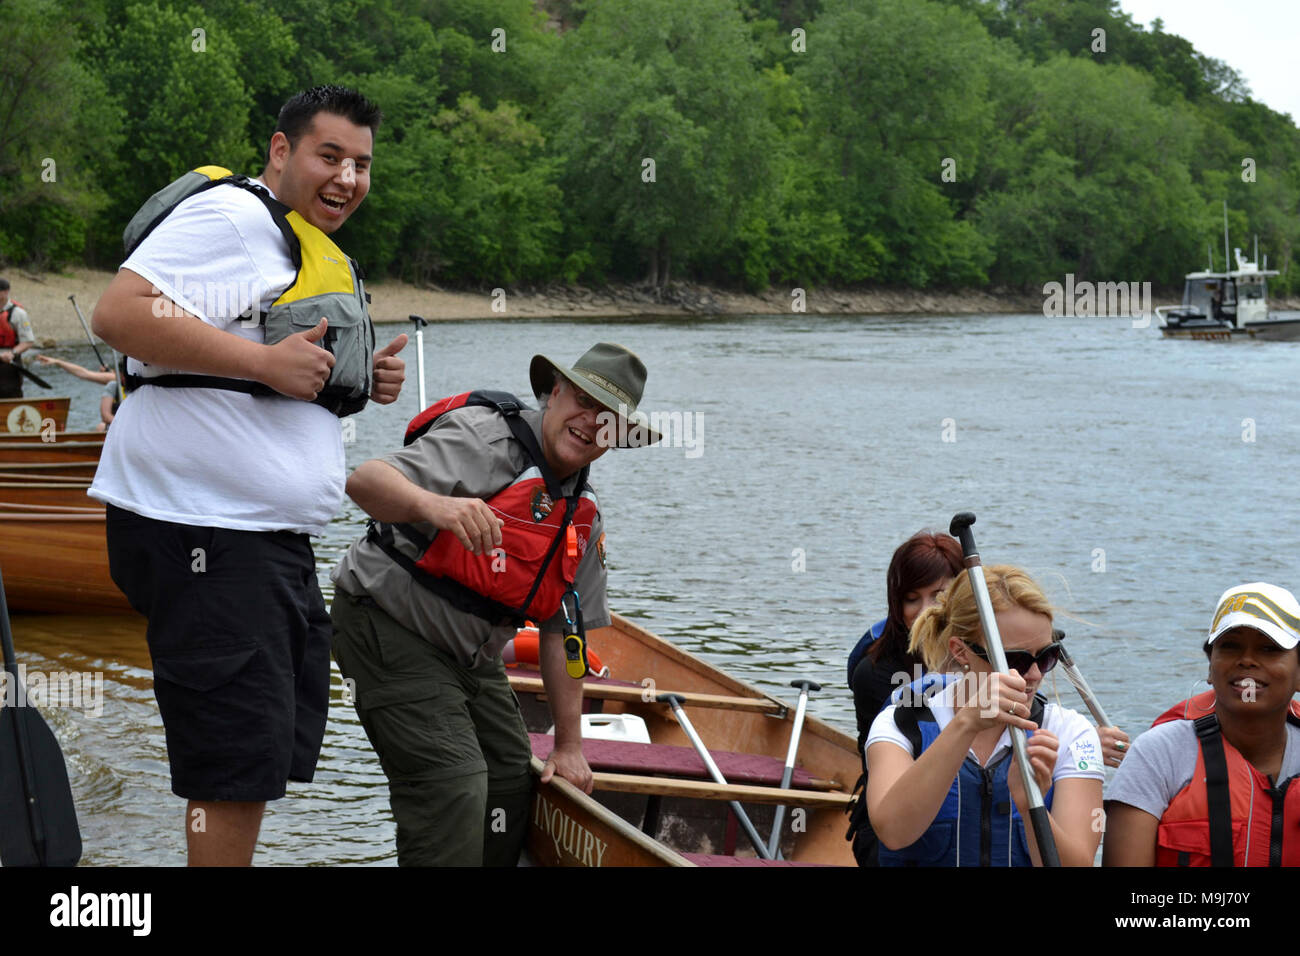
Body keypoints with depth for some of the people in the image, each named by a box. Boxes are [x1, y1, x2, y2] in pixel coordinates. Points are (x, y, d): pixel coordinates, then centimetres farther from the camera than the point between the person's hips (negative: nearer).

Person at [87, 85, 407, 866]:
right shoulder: (233, 217, -12)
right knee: (241, 752, -8)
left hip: (277, 536, 11)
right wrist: (266, 362, -25)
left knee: (284, 739, 17)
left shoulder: (316, 251, 21)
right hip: (204, 531, -11)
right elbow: (121, 312, -25)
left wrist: (360, 378, 11)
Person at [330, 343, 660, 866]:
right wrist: (433, 504, -52)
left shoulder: (584, 518, 6)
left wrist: (569, 746, 9)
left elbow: (562, 631, 11)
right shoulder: (486, 440, -18)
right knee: (454, 786, -19)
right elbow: (365, 481, -30)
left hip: (473, 656, 9)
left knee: (513, 781, 8)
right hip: (390, 627, -9)